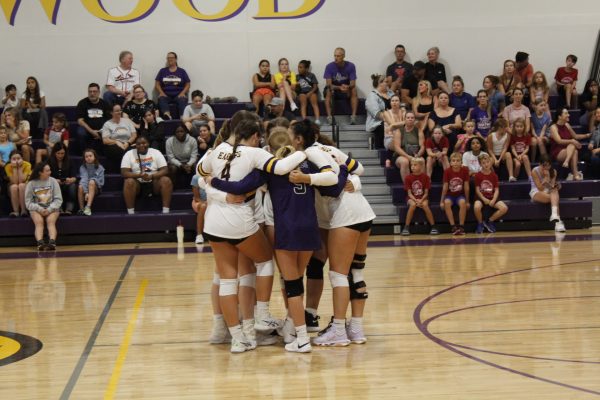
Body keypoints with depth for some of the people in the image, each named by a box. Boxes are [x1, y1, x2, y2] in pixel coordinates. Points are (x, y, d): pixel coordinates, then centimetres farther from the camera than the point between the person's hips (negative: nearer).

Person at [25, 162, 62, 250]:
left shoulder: (53, 181, 2)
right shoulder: (31, 183, 0)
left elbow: (58, 199, -1)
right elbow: (28, 202, -1)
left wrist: (49, 209, -16)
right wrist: (39, 209, -17)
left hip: (51, 208, 0)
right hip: (36, 209, 0)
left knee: (50, 221, -30)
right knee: (39, 222, -30)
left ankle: (52, 242, -51)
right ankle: (40, 243, -50)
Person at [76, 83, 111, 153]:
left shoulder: (104, 103, 11)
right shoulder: (82, 103, 4)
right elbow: (80, 120, -4)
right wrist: (91, 131, -16)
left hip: (101, 130, 1)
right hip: (87, 128, -1)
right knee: (81, 133, -35)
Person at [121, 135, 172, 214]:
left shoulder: (156, 152, 1)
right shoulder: (129, 154, -2)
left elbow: (165, 170, -6)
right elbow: (124, 172, -11)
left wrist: (152, 176, -24)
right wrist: (139, 175, -28)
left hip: (154, 183, 1)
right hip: (138, 184, -1)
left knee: (166, 180, -27)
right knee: (129, 182, -34)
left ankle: (166, 212, -27)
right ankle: (130, 213, -31)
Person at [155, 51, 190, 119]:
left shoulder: (182, 71, 15)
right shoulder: (162, 71, 17)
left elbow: (187, 84, 12)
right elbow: (157, 84, 13)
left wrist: (183, 93, -7)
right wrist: (161, 93, -6)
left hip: (178, 95, -1)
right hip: (166, 95, 1)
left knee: (182, 100, -35)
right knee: (161, 99, -34)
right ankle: (167, 114, -62)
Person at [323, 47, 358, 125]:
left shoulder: (350, 66, -13)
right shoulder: (329, 66, -15)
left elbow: (353, 84, -16)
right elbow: (329, 84, -20)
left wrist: (347, 87, -40)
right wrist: (339, 87, -39)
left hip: (346, 90, 1)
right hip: (333, 88, -1)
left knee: (354, 91, -29)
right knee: (328, 91, -33)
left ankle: (353, 116, -34)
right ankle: (329, 116, -39)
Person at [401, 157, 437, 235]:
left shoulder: (425, 177, -5)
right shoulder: (408, 178, -4)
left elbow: (426, 193, -4)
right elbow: (409, 193, -6)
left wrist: (421, 200, -21)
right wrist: (416, 200, -22)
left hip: (423, 198, 0)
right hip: (412, 198, 0)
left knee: (425, 205, -33)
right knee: (413, 205, -34)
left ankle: (433, 227, -22)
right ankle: (406, 227, -27)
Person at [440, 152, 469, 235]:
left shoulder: (465, 170, -12)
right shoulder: (447, 171, -13)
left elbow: (466, 187, -8)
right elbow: (445, 187, -9)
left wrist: (467, 201, -5)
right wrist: (442, 201, -11)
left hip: (460, 195, 0)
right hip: (450, 195, 0)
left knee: (462, 202, -33)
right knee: (447, 203, -33)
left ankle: (461, 226, -24)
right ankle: (453, 226, -28)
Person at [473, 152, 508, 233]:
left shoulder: (494, 175, 6)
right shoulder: (478, 175, -1)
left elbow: (496, 190, 2)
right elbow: (477, 190, -5)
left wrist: (493, 200, -16)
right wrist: (484, 199, -19)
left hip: (492, 197, 3)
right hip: (481, 197, -3)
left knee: (504, 208, -23)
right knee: (476, 207, -38)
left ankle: (489, 221, 1)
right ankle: (480, 224, -6)